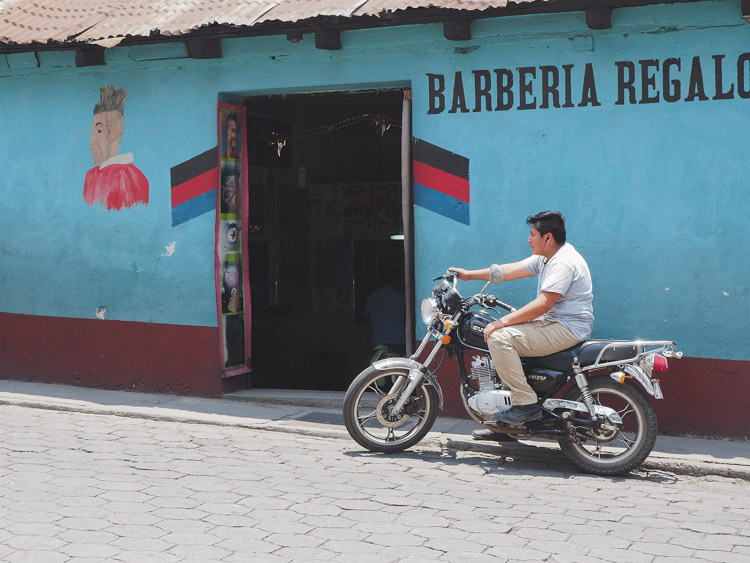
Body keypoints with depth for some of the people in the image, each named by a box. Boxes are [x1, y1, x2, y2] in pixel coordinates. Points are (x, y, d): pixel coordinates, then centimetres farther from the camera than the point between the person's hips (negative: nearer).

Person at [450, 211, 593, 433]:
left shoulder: (564, 263, -19)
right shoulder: (546, 258, 14)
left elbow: (543, 304, -26)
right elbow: (510, 270, 17)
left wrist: (502, 322, -24)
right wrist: (470, 274, 17)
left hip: (567, 329, -11)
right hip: (552, 323, 11)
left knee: (499, 337, -21)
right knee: (500, 336, 17)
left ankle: (527, 404, -18)